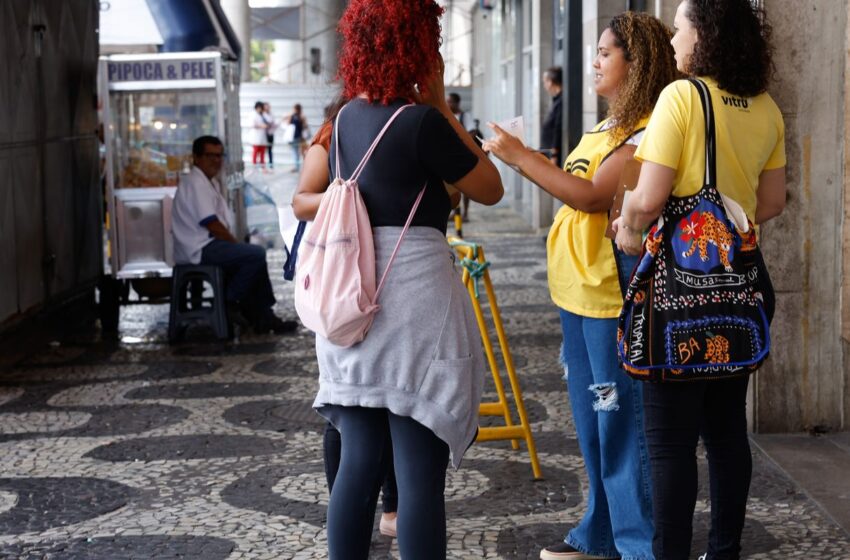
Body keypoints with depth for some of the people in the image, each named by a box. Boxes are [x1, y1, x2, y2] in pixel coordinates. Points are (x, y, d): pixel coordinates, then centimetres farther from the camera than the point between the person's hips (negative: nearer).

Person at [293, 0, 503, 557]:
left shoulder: (346, 119, 9)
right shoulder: (422, 121, -12)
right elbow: (490, 190, -1)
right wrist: (442, 108, 2)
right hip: (414, 297, -7)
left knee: (359, 461, 13)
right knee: (420, 471, -2)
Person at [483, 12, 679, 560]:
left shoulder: (646, 132, -14)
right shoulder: (606, 128, 17)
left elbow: (593, 195, -23)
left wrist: (521, 155, -20)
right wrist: (525, 159, 8)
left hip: (615, 294, -10)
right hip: (578, 291, 10)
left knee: (621, 423, -5)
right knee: (592, 420, 18)